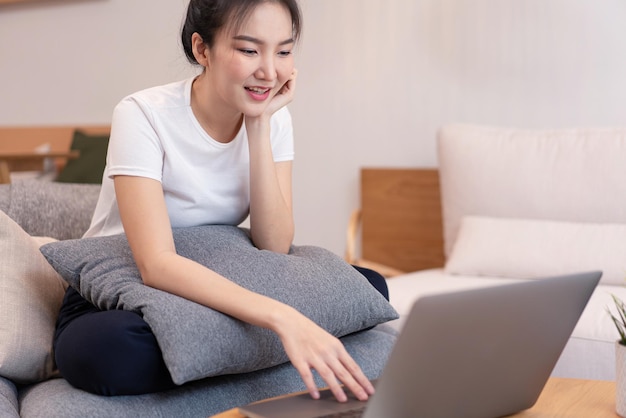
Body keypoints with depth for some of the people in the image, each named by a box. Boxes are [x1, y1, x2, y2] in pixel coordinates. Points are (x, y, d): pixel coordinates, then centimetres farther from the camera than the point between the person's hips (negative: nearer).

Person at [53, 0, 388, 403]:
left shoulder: (274, 118, -5)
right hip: (114, 302, -4)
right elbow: (156, 264, -34)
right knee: (103, 348, -41)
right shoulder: (143, 115, -22)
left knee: (367, 286, -11)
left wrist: (259, 127, -20)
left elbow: (274, 246, -13)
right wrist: (280, 316, -47)